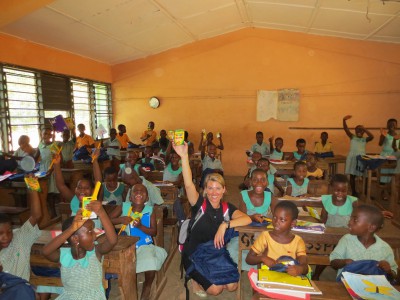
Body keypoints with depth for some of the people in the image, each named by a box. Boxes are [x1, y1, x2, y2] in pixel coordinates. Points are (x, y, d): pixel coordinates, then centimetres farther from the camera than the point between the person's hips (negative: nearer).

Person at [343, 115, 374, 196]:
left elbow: (372, 137, -13)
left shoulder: (365, 139, 8)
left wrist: (364, 129, -14)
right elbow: (346, 129, -10)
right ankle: (354, 192, 15)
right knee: (352, 175, 5)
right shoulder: (352, 137, 5)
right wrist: (344, 120, -25)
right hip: (352, 158, -1)